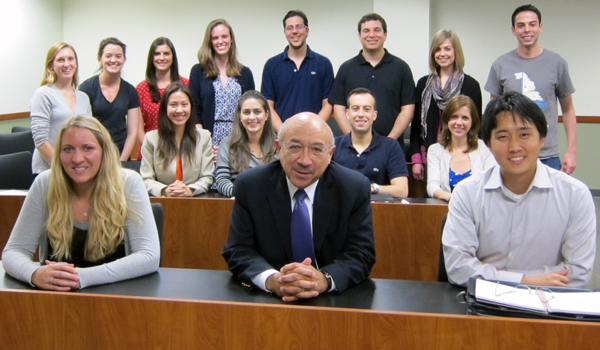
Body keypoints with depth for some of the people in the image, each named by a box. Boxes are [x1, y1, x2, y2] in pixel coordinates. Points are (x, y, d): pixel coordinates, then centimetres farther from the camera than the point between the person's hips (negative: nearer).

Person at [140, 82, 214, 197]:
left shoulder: (204, 137, 10)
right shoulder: (151, 138, 8)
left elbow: (207, 178, 7)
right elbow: (146, 179, 4)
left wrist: (190, 190, -14)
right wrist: (164, 191, -17)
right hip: (162, 201, 0)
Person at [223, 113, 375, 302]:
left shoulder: (355, 188, -5)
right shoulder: (249, 185, -5)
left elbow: (362, 253, -7)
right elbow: (238, 250, -6)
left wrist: (324, 279, -27)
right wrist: (272, 280, -26)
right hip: (267, 300, 0)